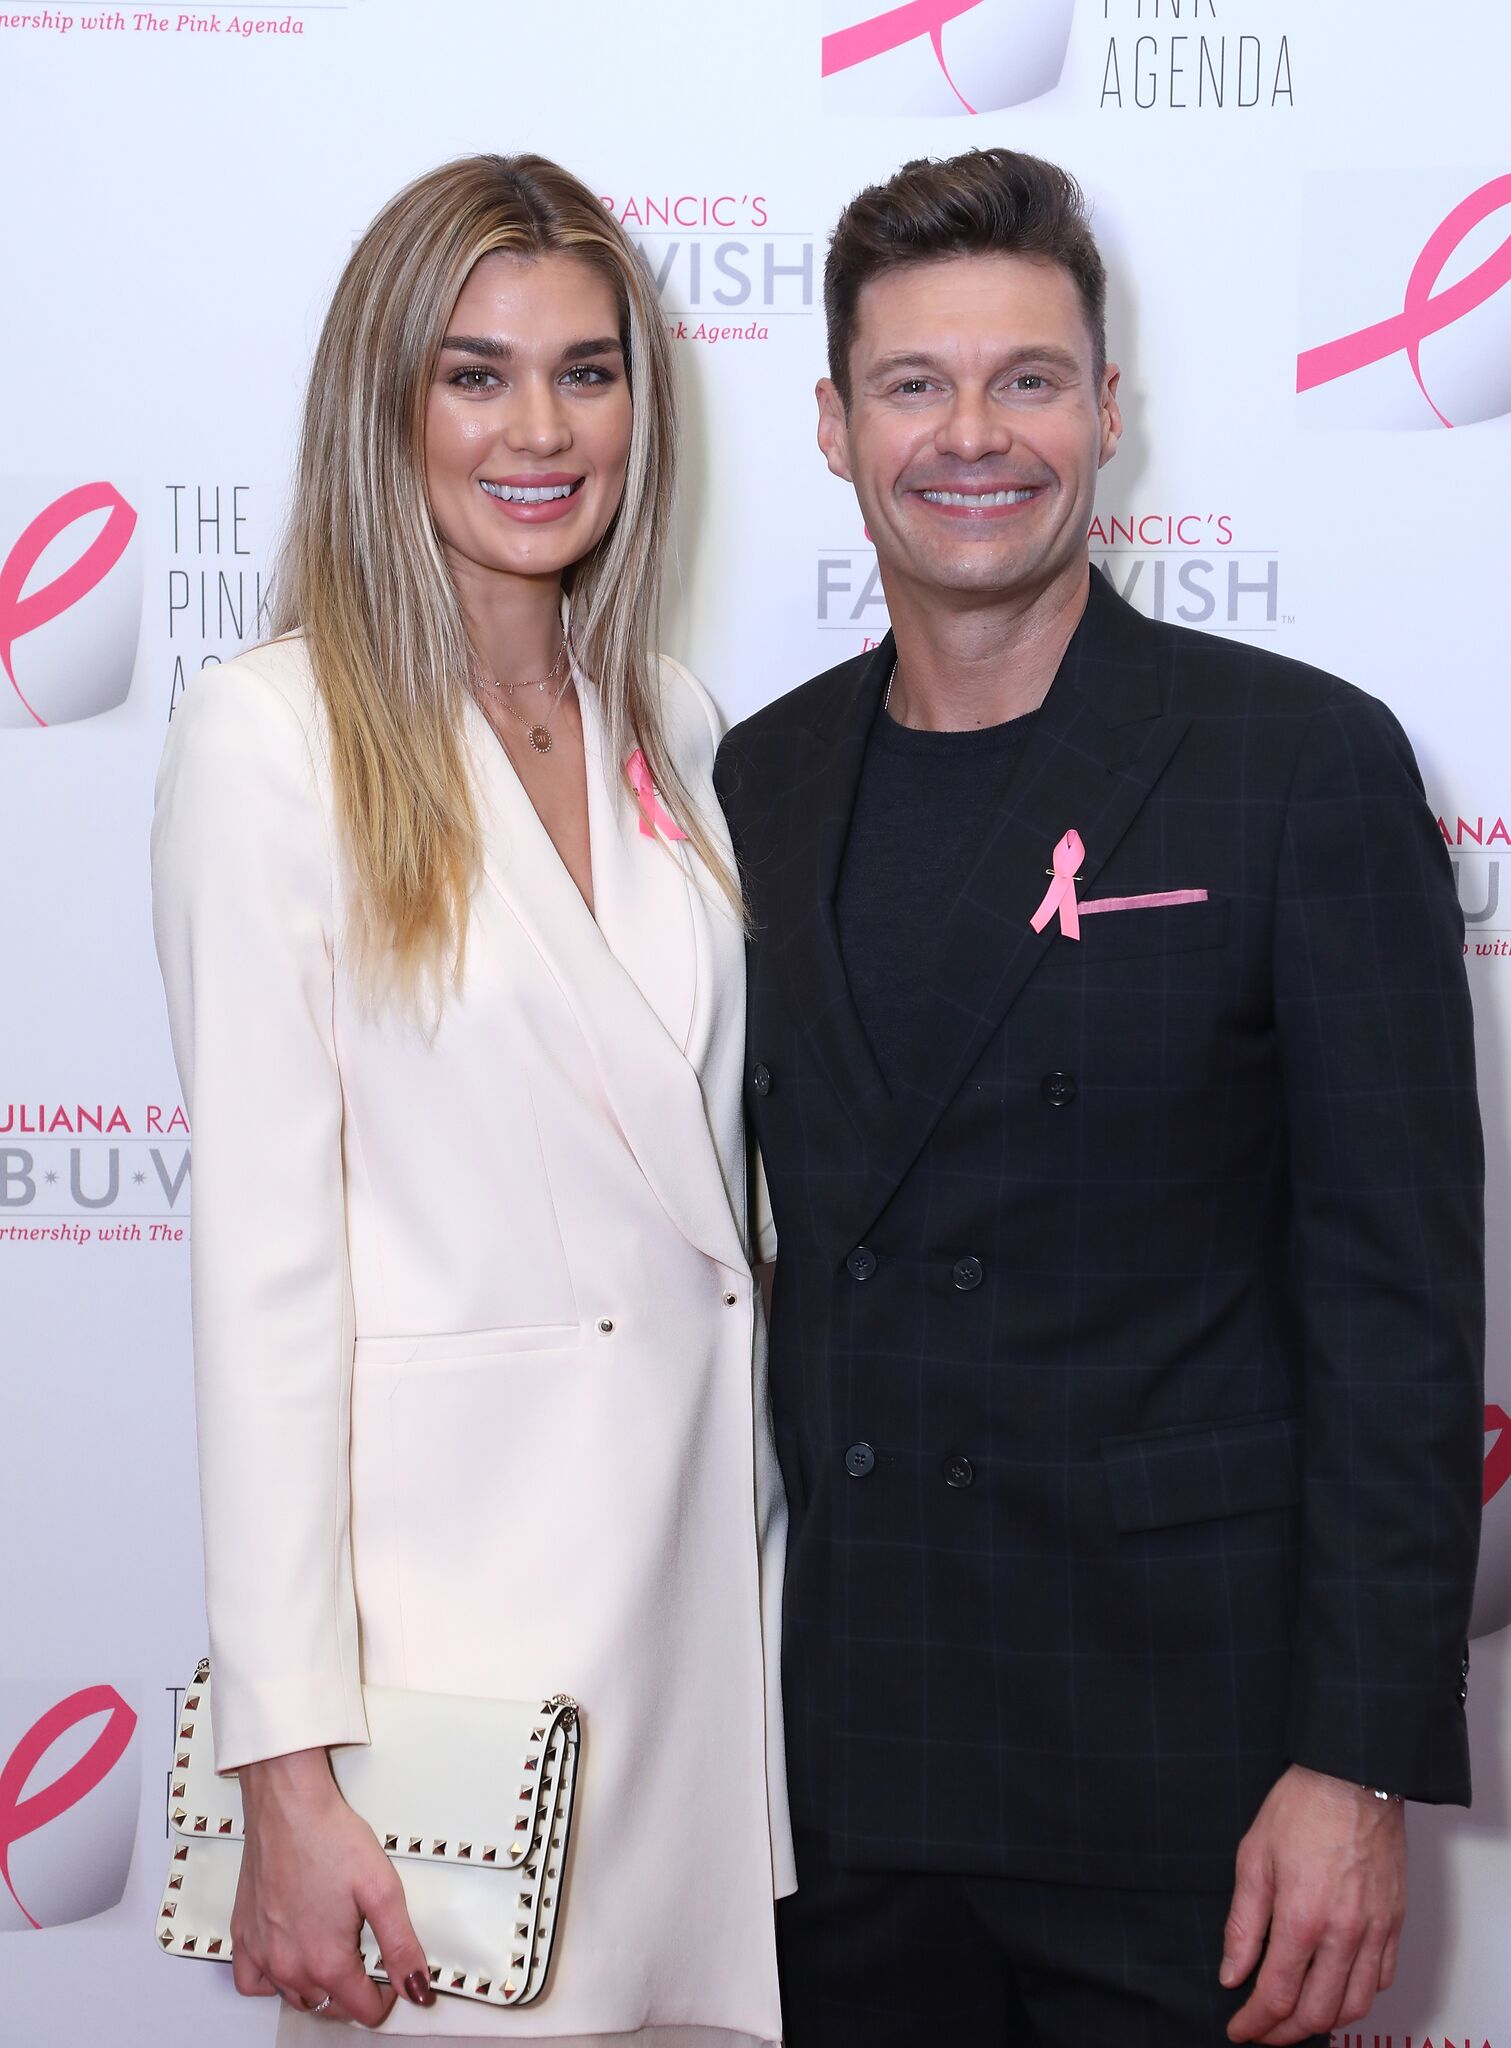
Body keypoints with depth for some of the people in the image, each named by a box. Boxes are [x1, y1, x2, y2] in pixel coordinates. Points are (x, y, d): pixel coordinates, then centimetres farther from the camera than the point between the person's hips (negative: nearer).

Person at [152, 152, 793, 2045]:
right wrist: (288, 1773, -15)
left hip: (710, 1532, 6)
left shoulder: (672, 732, 10)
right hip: (456, 1560, -5)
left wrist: (764, 1519, 9)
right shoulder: (271, 736, -9)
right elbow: (263, 1260, -13)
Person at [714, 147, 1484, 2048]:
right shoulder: (763, 784, 7)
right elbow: (755, 1250, 11)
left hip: (1177, 1774, -4)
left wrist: (1358, 1764, -13)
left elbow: (1398, 1302, -9)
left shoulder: (1306, 763, -7)